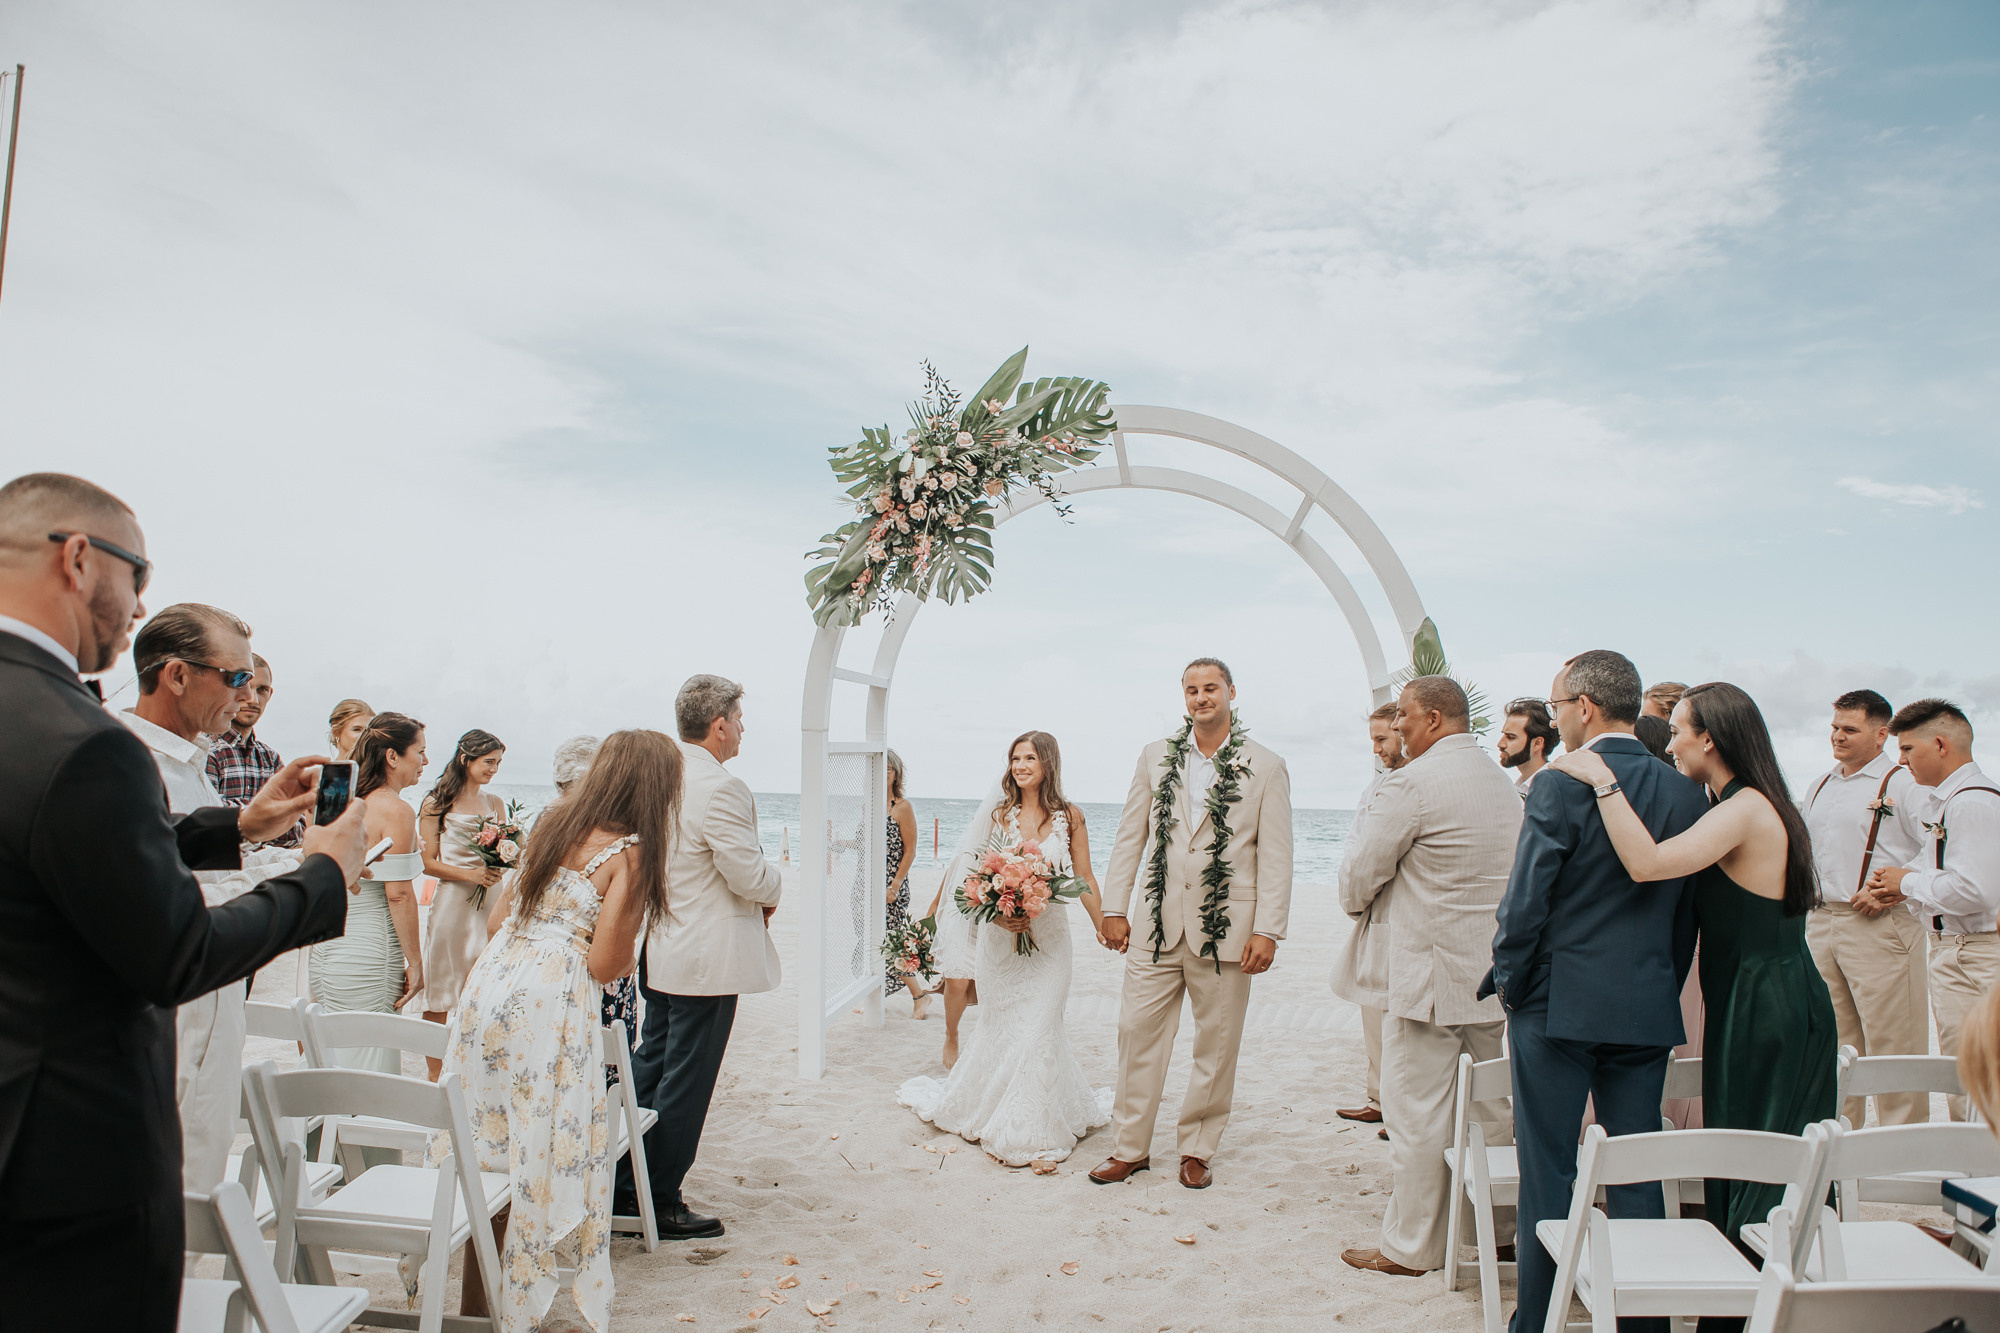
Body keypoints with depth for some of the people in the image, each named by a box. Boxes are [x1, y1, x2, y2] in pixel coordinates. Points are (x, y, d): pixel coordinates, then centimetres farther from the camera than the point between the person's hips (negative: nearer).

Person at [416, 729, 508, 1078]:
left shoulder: (496, 804, 14)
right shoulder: (437, 804, 2)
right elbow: (427, 863, -1)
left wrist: (500, 866, -4)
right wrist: (470, 874, -13)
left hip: (489, 903, 3)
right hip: (451, 902, -3)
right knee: (438, 996, 1)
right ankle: (434, 1073, 11)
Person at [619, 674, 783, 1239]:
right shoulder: (722, 788, -22)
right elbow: (750, 876, -22)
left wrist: (755, 893, 11)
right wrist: (774, 886, 1)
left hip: (660, 949, 9)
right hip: (708, 958, -9)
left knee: (650, 1065, 19)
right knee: (686, 1083, 4)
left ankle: (622, 1187, 30)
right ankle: (661, 1205, 17)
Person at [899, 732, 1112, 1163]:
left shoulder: (1069, 817, 0)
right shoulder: (999, 812, 1)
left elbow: (1084, 880, 6)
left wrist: (1104, 928, 5)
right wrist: (997, 914, -14)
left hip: (1049, 936, -1)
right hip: (1001, 936, 1)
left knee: (1038, 1027, -2)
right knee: (1002, 1025, 7)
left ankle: (1034, 1131, 16)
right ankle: (992, 1115, 29)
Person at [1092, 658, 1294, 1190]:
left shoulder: (1265, 767, 0)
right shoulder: (1155, 757, 8)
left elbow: (1275, 856, -2)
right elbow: (1130, 835, 9)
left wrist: (1267, 931, -8)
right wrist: (1114, 908, 4)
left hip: (1226, 926, -2)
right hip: (1159, 922, 2)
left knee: (1216, 1046, 8)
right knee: (1138, 1032, 5)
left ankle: (1196, 1150, 25)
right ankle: (1130, 1148, 19)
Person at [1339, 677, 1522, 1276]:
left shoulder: (1411, 783, -15)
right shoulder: (1505, 782, 11)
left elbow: (1360, 874, -10)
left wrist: (1357, 898, 13)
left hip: (1432, 974, -8)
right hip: (1496, 972, 8)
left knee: (1418, 1113, 1)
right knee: (1491, 1108, 16)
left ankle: (1410, 1247, 11)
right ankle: (1492, 1231, 28)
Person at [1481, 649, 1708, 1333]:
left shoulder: (1559, 789, -14)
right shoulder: (1688, 795, 3)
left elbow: (1524, 904, -14)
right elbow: (1687, 914, 8)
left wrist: (1510, 986, 1)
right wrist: (1661, 989, 18)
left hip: (1558, 1006, -5)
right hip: (1649, 1013, 5)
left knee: (1547, 1174, 5)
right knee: (1638, 1170, 14)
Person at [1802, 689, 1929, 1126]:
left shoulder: (1903, 784, -5)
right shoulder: (1819, 787, 17)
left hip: (1878, 926, -7)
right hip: (1820, 922, 7)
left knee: (1891, 1043, -4)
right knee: (1833, 1045, 12)